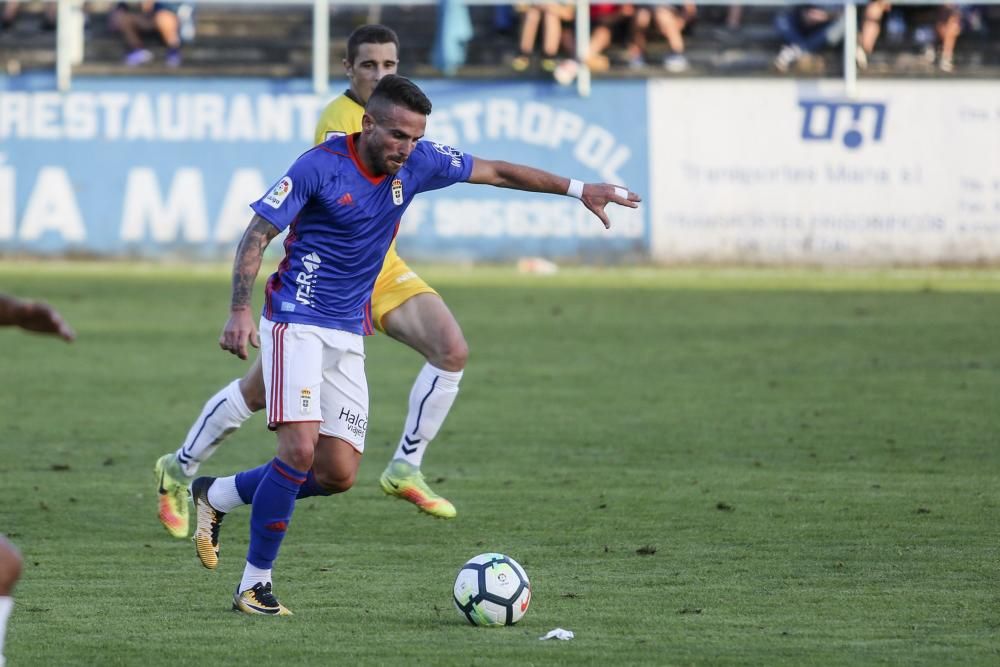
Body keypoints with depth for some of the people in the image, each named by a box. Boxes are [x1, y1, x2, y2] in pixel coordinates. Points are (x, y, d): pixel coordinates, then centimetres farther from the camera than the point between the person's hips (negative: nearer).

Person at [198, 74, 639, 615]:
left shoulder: (417, 163, 1)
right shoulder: (319, 167, -15)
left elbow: (495, 172, 14)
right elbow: (257, 235, -13)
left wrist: (577, 189, 14)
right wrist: (240, 312, -25)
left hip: (348, 336, 7)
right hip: (296, 322, -7)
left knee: (338, 474, 1)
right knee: (300, 449, -22)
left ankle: (214, 495, 21)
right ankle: (254, 585, -10)